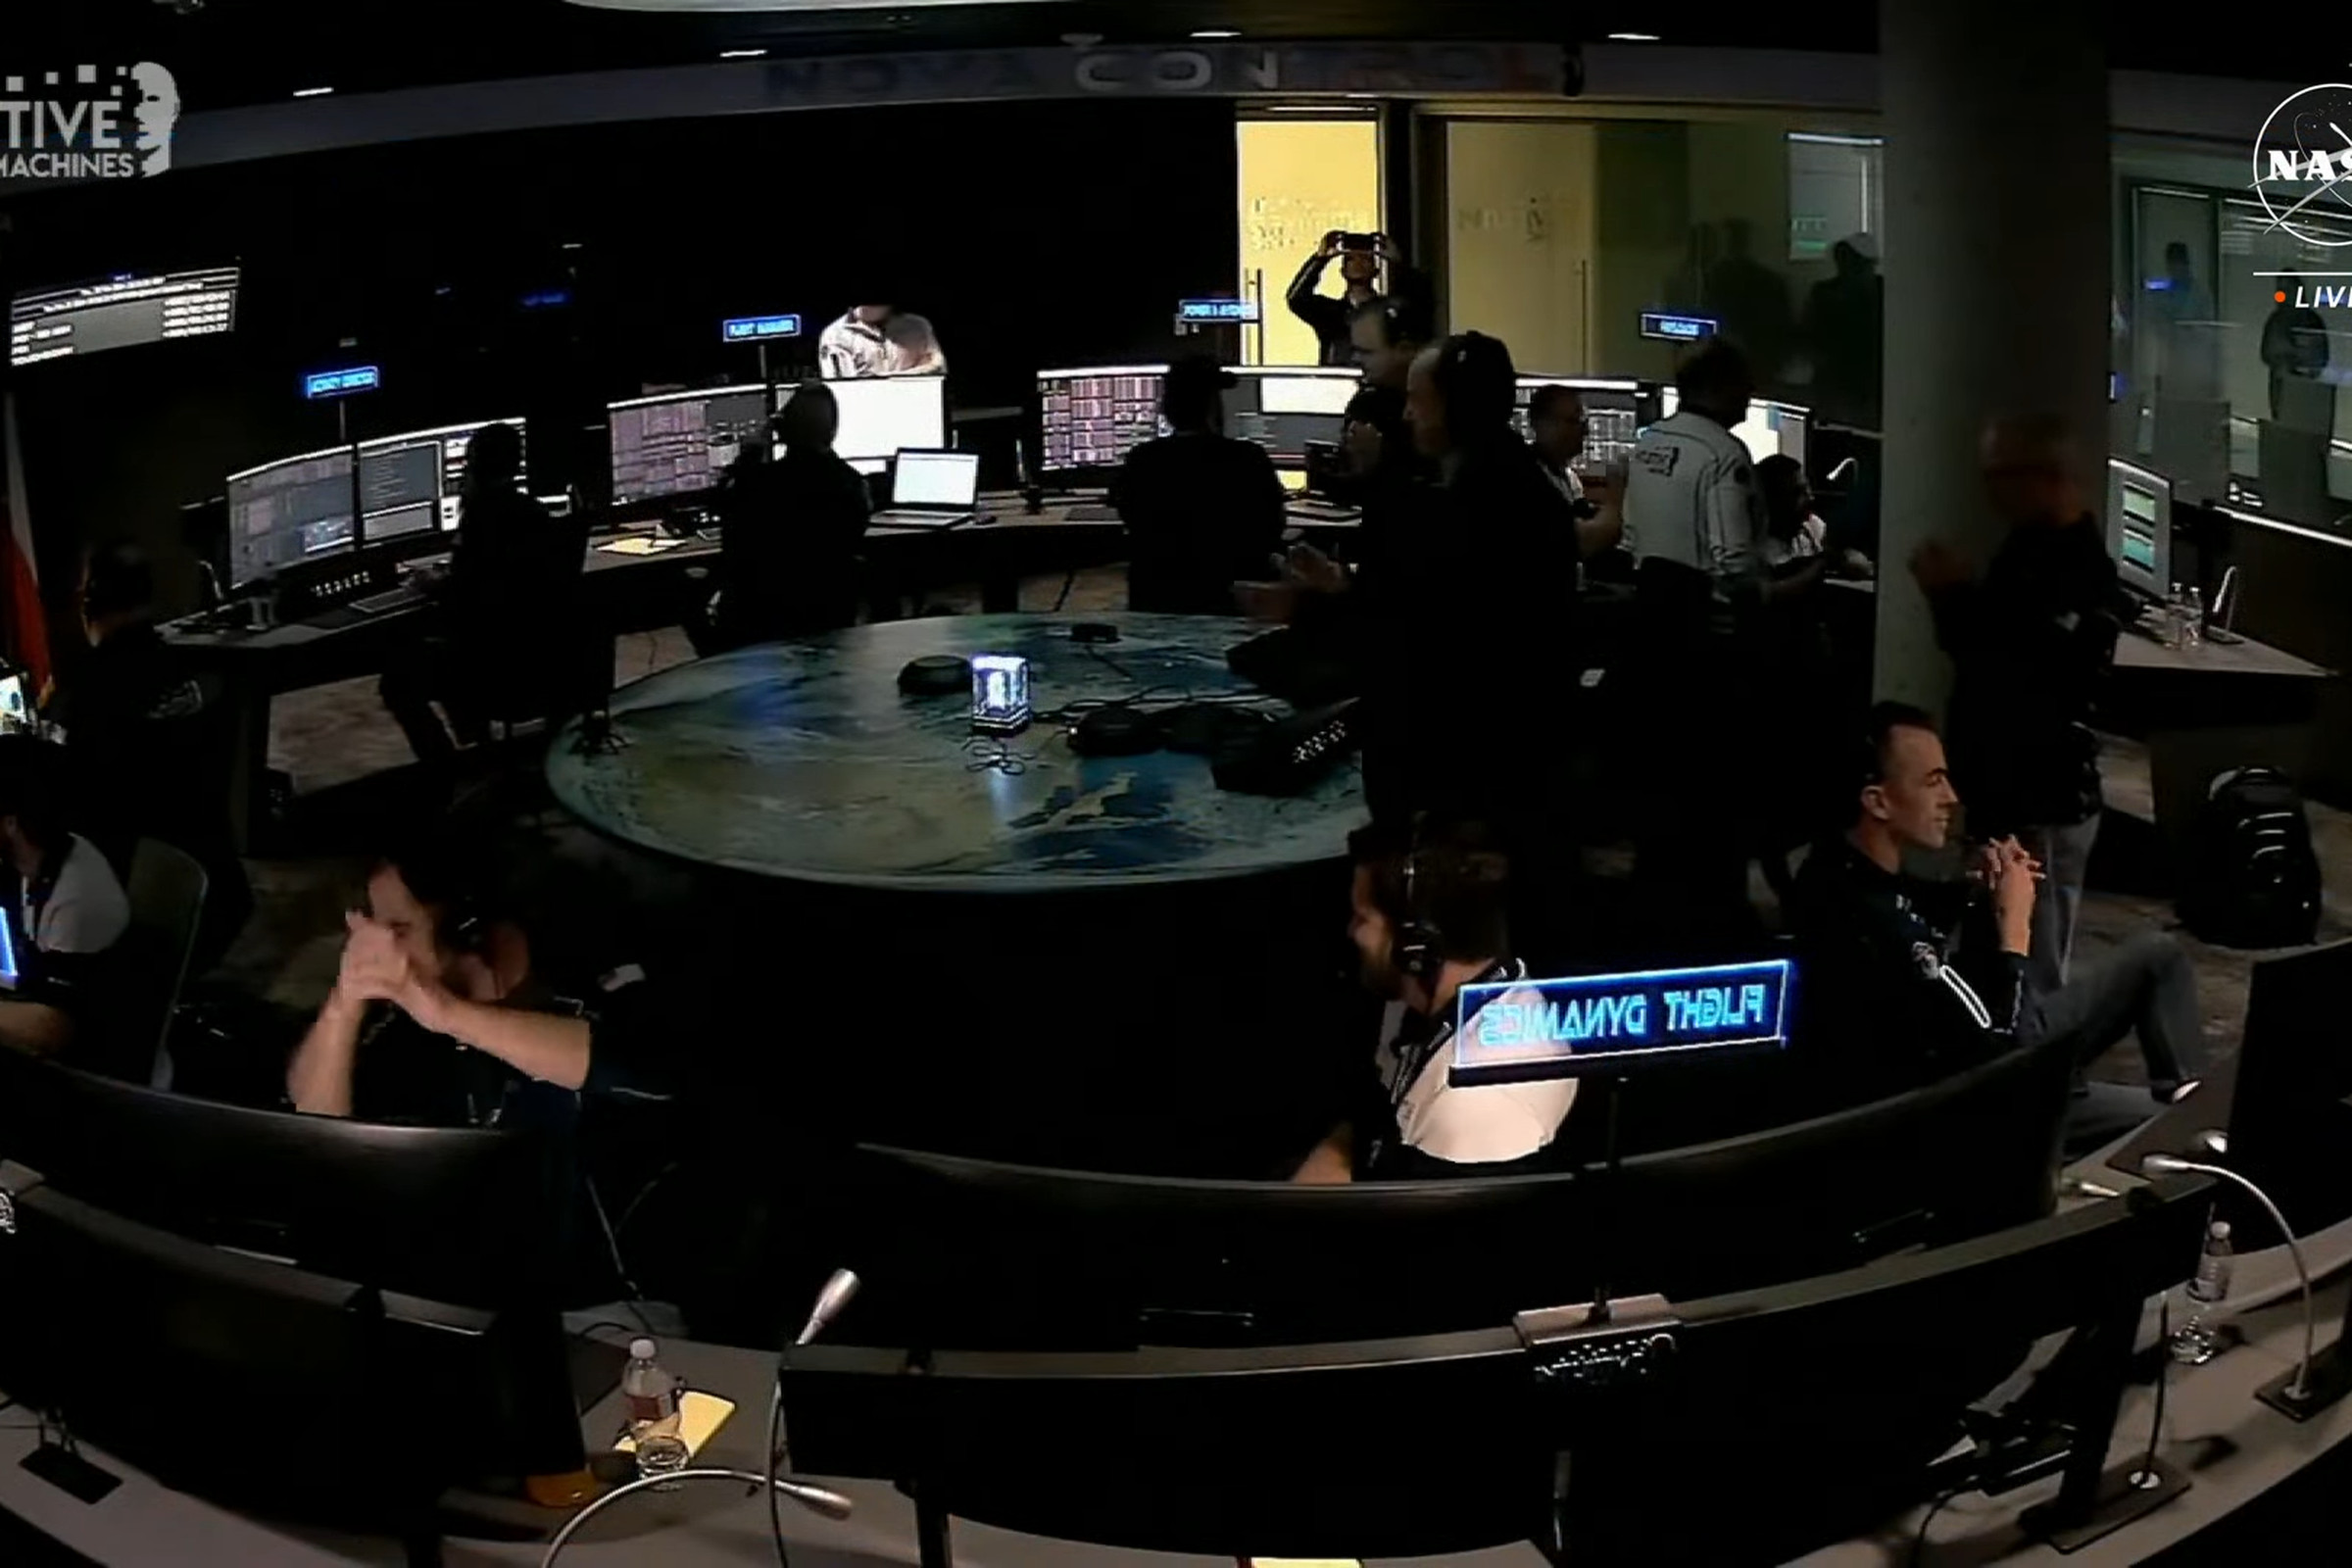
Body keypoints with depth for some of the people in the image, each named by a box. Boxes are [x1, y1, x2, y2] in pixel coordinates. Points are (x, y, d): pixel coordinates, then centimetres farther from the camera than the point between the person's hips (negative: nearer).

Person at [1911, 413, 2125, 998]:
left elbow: (2012, 671, -29)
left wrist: (1955, 594, -23)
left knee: (2032, 981, -2)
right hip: (2006, 791, 10)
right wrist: (1952, 593, 4)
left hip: (2043, 807, -10)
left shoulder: (2081, 572, -22)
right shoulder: (2031, 546, 10)